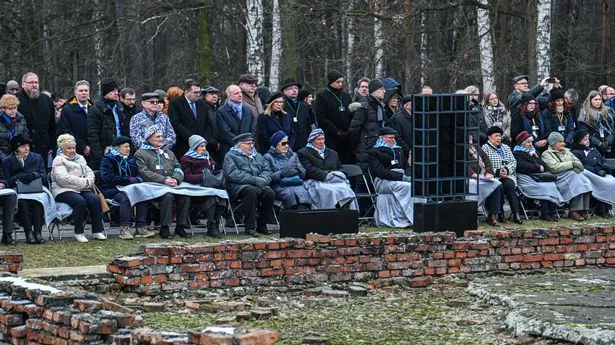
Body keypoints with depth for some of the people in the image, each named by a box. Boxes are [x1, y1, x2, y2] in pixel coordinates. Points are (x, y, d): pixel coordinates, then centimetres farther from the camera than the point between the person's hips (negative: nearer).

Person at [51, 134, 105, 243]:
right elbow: (64, 179, -13)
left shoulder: (80, 158, 24)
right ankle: (78, 233, -24)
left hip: (82, 189, 6)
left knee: (94, 199, -24)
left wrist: (89, 181, -5)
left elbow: (90, 172, 20)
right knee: (80, 201, -34)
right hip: (64, 191, -6)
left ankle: (97, 231, -22)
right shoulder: (59, 160, 1)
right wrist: (84, 182, -12)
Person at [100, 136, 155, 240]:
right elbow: (107, 177, -13)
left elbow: (137, 175, 22)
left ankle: (141, 227, -25)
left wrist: (137, 179, -5)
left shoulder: (130, 159, 19)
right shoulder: (107, 159, 0)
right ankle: (124, 229, -36)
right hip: (111, 189, -5)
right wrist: (129, 180, -15)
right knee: (125, 198, -37)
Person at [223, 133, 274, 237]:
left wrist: (263, 179, -9)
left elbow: (267, 170, 16)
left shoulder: (257, 156, 25)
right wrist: (254, 180, -18)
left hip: (258, 185, 5)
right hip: (239, 186, -5)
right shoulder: (231, 156, 5)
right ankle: (250, 227, -31)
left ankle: (261, 225, -12)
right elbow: (232, 174, -11)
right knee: (251, 191, -37)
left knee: (270, 193, -25)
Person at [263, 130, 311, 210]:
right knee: (290, 194, -35)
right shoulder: (268, 157, 12)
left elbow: (303, 171, 18)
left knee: (302, 193, -31)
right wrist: (281, 174, -14)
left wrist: (297, 171, -4)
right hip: (279, 185, -3)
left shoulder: (293, 155, 27)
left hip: (296, 183, 3)